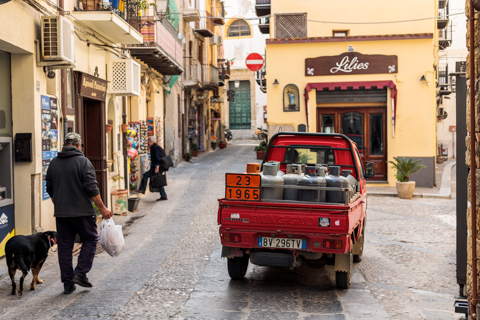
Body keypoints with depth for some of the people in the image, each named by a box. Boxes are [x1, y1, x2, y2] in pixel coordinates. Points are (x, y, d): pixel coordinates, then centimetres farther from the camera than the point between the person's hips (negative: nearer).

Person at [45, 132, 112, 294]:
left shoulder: (54, 163, 9)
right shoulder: (83, 161, -9)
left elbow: (50, 189, 15)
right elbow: (91, 189, -14)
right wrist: (102, 208, -7)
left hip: (61, 213, 5)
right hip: (82, 211, -5)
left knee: (64, 246, 9)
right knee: (90, 240, 10)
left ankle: (67, 283, 11)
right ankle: (80, 273, -1)